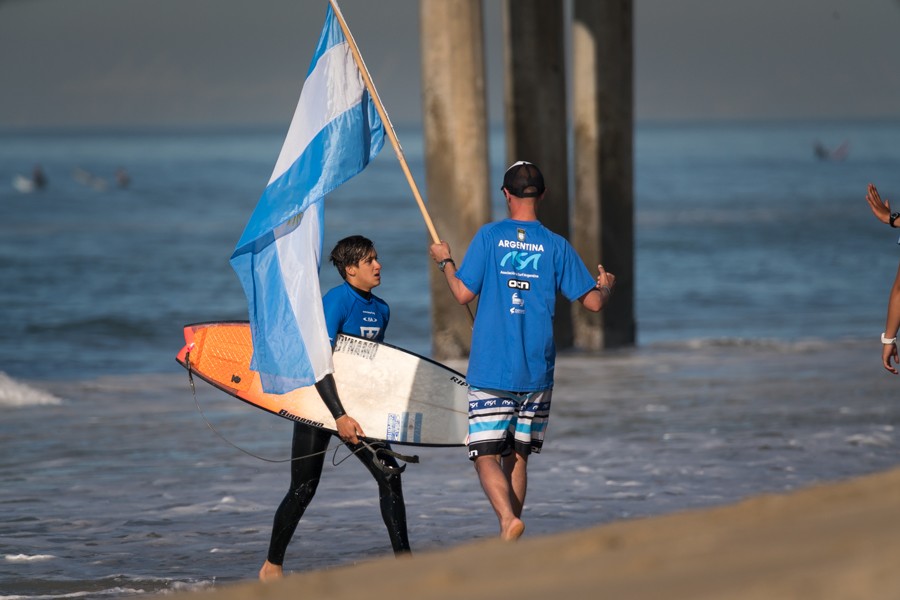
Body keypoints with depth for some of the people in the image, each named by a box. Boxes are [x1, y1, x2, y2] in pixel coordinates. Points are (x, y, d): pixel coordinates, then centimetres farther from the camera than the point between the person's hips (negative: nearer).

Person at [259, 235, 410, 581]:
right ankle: (271, 566, 16)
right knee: (304, 490, 0)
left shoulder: (381, 311, 6)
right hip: (319, 401, -6)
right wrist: (339, 416, -30)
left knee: (389, 474, -6)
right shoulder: (336, 302, -17)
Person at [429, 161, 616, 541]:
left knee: (486, 456, -3)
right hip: (536, 372, 3)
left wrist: (445, 261, 15)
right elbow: (593, 302, 3)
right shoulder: (556, 246, 1)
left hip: (491, 370, -2)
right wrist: (607, 286, 26)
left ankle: (508, 518, -26)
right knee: (517, 456, 14)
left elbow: (464, 294, -4)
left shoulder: (489, 237, -3)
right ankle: (509, 541, 14)